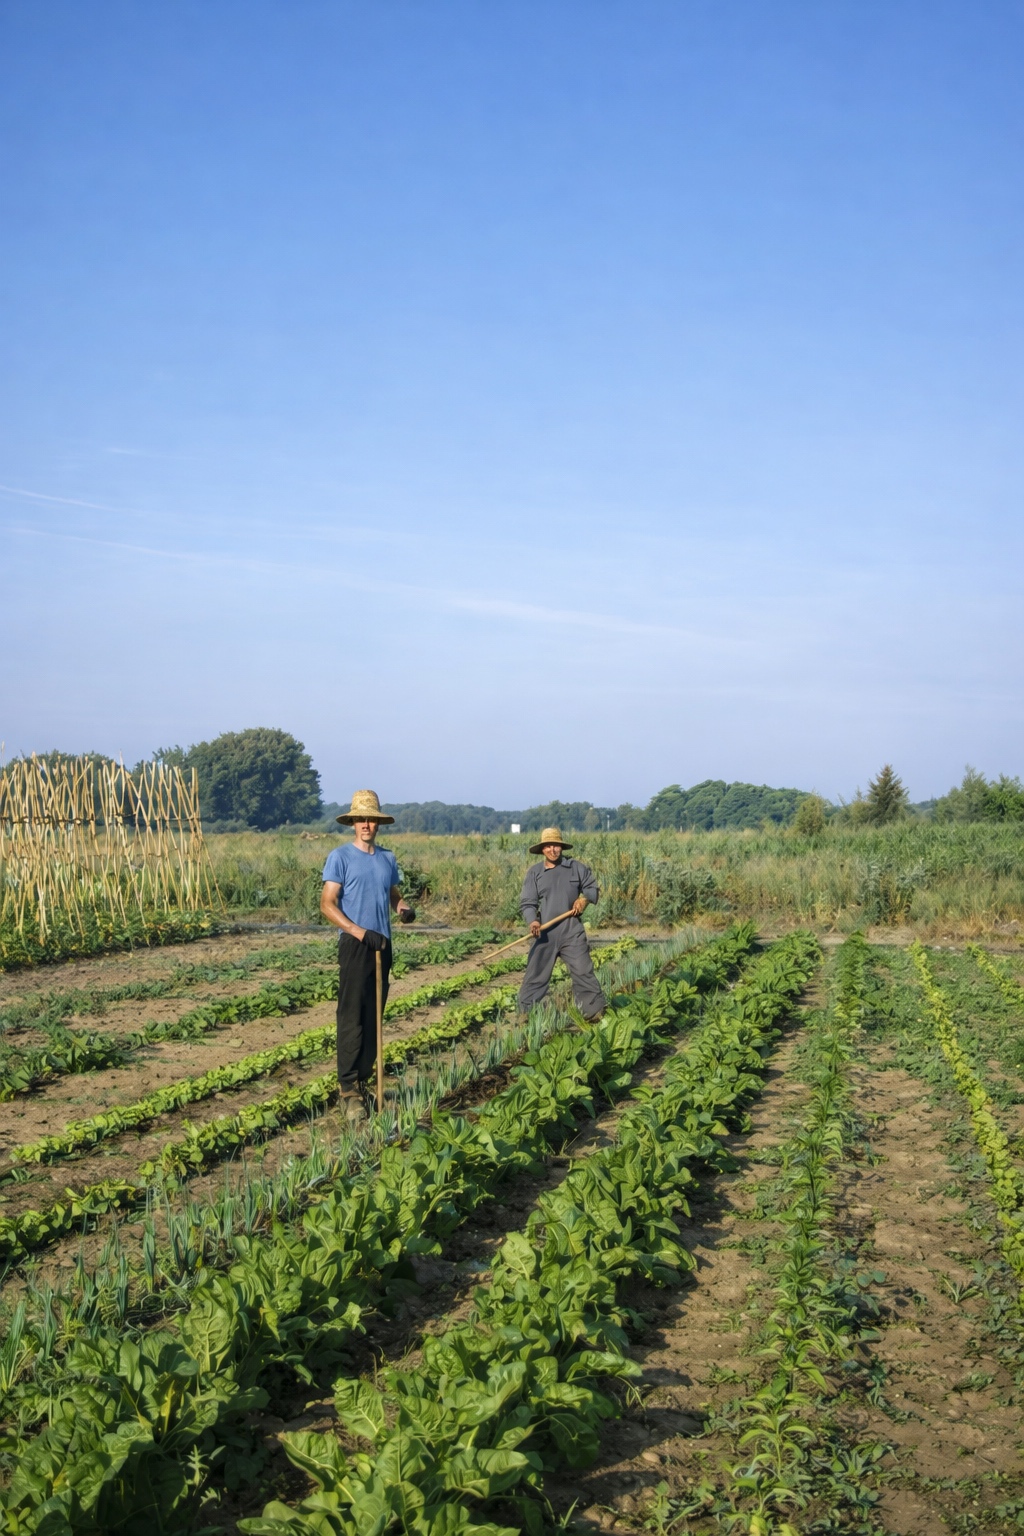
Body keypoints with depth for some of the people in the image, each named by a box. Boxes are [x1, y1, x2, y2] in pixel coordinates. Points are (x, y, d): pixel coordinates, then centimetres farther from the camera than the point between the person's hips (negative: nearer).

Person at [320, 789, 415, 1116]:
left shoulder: (387, 858, 13)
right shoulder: (340, 856, -4)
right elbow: (327, 904, -9)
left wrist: (404, 908, -4)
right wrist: (359, 932, -19)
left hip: (382, 945, 6)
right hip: (354, 944, -6)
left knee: (373, 1017, 8)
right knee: (351, 1017, -8)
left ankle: (363, 1080, 15)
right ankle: (349, 1089, -7)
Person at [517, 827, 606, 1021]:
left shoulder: (576, 868, 6)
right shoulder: (534, 872, 4)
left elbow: (592, 888, 15)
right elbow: (527, 902, -1)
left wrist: (585, 898, -8)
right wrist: (532, 921, -20)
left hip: (572, 932, 0)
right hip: (545, 933, 0)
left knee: (583, 972, -2)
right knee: (535, 974, 4)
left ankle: (595, 1011, 5)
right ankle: (525, 1014, 14)